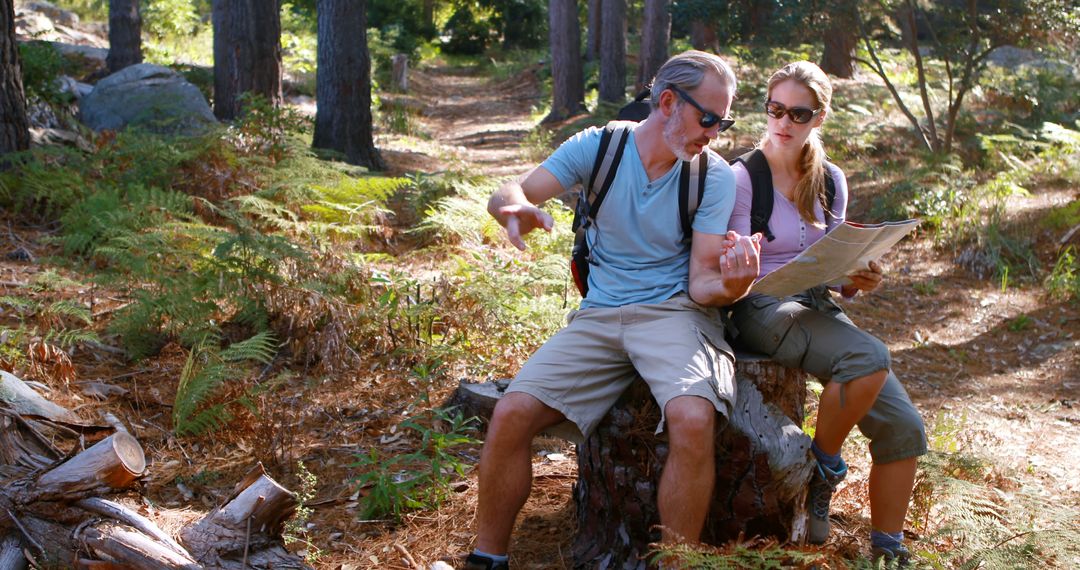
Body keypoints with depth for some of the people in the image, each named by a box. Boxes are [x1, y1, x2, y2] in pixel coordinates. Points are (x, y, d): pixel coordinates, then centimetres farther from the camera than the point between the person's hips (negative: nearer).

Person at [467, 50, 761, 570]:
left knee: (693, 419, -33)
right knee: (512, 414, -17)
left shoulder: (714, 175, -2)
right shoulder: (598, 146, 0)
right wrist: (518, 208, -33)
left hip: (673, 310, -2)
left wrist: (730, 286, -29)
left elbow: (701, 282, -4)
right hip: (599, 314, 2)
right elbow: (506, 195, -7)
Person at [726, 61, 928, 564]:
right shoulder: (742, 178, -2)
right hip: (762, 309, -6)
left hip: (819, 308, 6)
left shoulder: (830, 182, 13)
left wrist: (858, 281, -5)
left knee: (904, 428, -12)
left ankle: (887, 550, 4)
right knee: (869, 358, -33)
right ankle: (824, 468, -8)